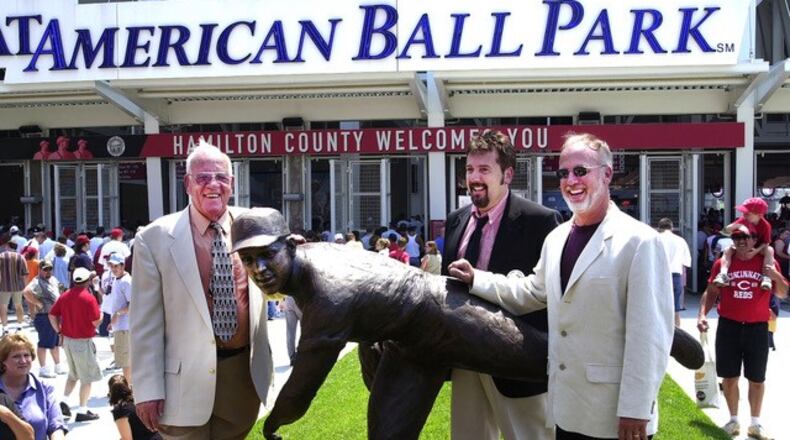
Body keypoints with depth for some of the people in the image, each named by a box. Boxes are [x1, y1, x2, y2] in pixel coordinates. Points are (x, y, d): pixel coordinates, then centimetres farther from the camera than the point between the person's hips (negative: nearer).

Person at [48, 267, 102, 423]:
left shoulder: (65, 296, 3)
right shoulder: (88, 298, -17)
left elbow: (52, 315, 5)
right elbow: (96, 321, -16)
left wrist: (59, 331, 11)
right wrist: (101, 315, 5)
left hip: (67, 340, 7)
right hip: (83, 342, -7)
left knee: (73, 374, 24)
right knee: (87, 378, 4)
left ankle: (64, 400, 13)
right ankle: (83, 411, 5)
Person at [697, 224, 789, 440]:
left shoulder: (768, 262, 1)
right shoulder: (723, 263, 2)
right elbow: (711, 292, 7)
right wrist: (702, 314, -7)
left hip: (757, 329, 0)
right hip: (728, 327, 0)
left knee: (757, 379, 8)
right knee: (729, 377, 7)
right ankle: (733, 420, 24)